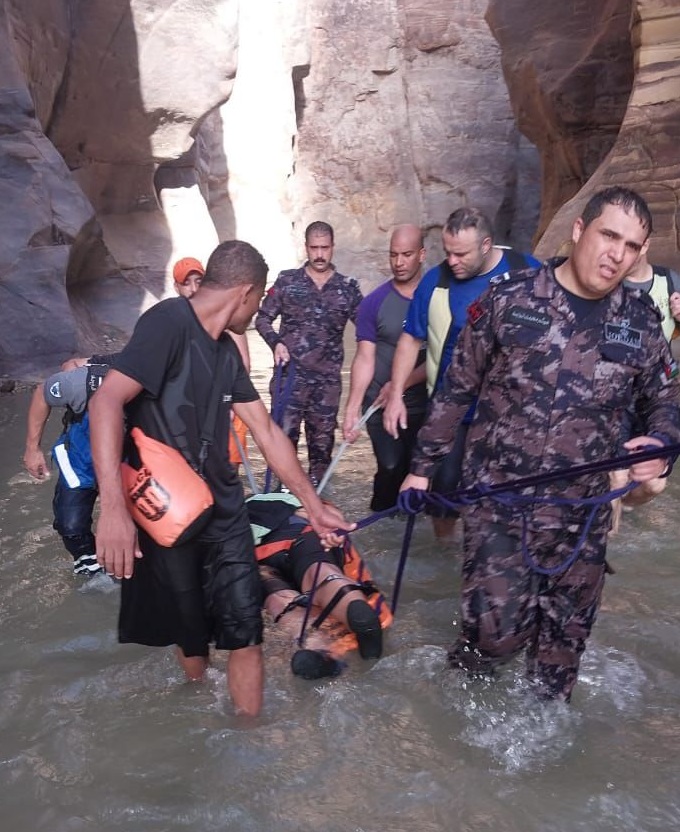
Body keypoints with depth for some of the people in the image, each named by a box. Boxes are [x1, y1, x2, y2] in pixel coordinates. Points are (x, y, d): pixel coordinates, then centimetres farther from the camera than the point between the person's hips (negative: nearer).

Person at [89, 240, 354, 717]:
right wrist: (113, 508, -34)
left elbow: (266, 432, 13)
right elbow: (107, 401, -25)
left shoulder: (227, 351, 10)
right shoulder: (170, 321, -15)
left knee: (245, 633, 2)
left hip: (224, 511, 6)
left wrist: (314, 505, 14)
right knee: (191, 635, 12)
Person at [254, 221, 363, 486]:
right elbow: (263, 318, 8)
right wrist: (275, 342, -10)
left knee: (322, 441, 9)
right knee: (284, 435, -4)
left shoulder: (348, 287, 5)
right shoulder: (287, 281, 3)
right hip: (290, 374, -1)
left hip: (328, 379, 2)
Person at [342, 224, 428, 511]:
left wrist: (402, 384, -14)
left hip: (425, 406, 1)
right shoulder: (374, 302, -1)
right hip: (381, 408, -1)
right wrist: (352, 407, -15)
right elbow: (364, 358, -5)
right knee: (391, 469, -8)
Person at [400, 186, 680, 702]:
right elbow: (456, 389, 0)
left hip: (581, 513, 3)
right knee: (498, 626, -5)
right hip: (498, 499, -3)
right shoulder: (508, 300, -7)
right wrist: (424, 464, 3)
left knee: (566, 634, 16)